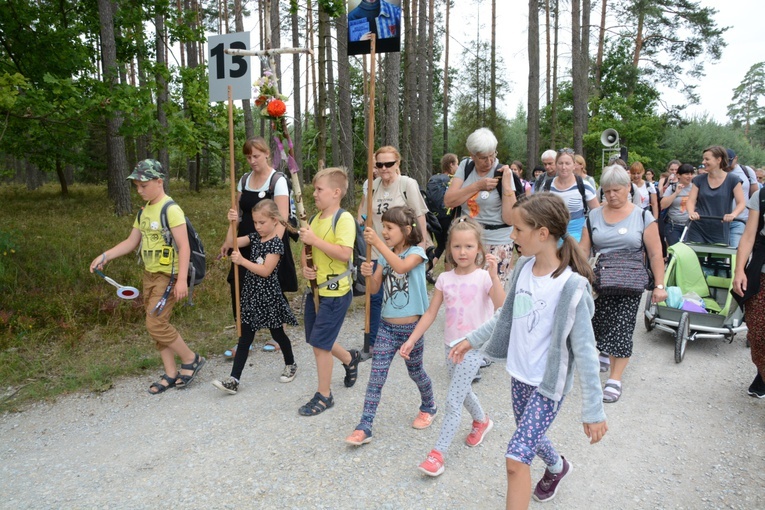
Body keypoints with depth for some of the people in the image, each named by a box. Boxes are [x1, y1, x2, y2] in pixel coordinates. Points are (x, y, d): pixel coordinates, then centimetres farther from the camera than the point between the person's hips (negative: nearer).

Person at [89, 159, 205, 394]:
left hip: (168, 276, -9)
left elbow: (184, 246, -20)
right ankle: (171, 374, 20)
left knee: (156, 324, -11)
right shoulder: (144, 211, 11)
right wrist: (104, 256, 5)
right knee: (157, 324, 10)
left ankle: (191, 359, 8)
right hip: (149, 275, 9)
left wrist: (182, 280, -27)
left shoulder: (171, 209, -15)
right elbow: (131, 242, 16)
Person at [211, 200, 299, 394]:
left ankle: (291, 365, 38)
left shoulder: (276, 243, -15)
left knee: (277, 333, 13)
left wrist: (242, 261, -26)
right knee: (245, 338, 4)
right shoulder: (254, 237, 5)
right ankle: (234, 380, 4)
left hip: (268, 297, -6)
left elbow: (265, 270, -21)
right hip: (251, 294, 6)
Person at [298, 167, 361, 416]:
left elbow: (345, 254, -27)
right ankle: (350, 358, 44)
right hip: (315, 288, 8)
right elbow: (307, 249, 17)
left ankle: (324, 395, 14)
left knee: (320, 344, -3)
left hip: (335, 292, -8)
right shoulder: (316, 218, 9)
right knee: (317, 340, 18)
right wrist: (305, 266, -3)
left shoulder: (344, 219, -15)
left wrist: (314, 239, -25)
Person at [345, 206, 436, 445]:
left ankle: (428, 407, 42)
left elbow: (401, 266, -34)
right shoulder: (385, 255, 6)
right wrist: (368, 274, -21)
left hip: (412, 326, -4)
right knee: (376, 376, -1)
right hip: (387, 326, 4)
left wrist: (377, 243, -37)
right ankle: (364, 427, 2)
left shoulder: (416, 252, -10)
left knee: (415, 371, 14)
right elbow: (374, 288, 0)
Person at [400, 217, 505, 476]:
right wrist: (412, 340, -2)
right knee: (461, 392, 23)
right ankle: (481, 421, 52)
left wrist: (494, 274, -37)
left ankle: (438, 452, 5)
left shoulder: (484, 277, -14)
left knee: (453, 400, -6)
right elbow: (431, 313, 2)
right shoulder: (445, 278, -1)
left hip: (473, 347, -5)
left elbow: (502, 307, -30)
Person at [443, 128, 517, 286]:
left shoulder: (502, 173, -7)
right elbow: (448, 201, -7)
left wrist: (506, 183, -19)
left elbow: (509, 218, -13)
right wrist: (478, 186, -14)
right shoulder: (465, 166, 3)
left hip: (496, 245, -3)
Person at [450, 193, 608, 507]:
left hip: (549, 384, -7)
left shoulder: (571, 286, -25)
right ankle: (556, 466, 59)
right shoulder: (524, 267, -5)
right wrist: (472, 340, 13)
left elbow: (584, 351, -21)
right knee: (530, 437, 27)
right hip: (520, 374, 7)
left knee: (516, 457, -10)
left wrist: (593, 410, -17)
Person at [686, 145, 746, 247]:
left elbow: (741, 203, -2)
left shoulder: (732, 181, 1)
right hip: (697, 230, 2)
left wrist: (733, 214, -23)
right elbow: (691, 200, 2)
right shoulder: (699, 180, 8)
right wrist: (691, 212, -21)